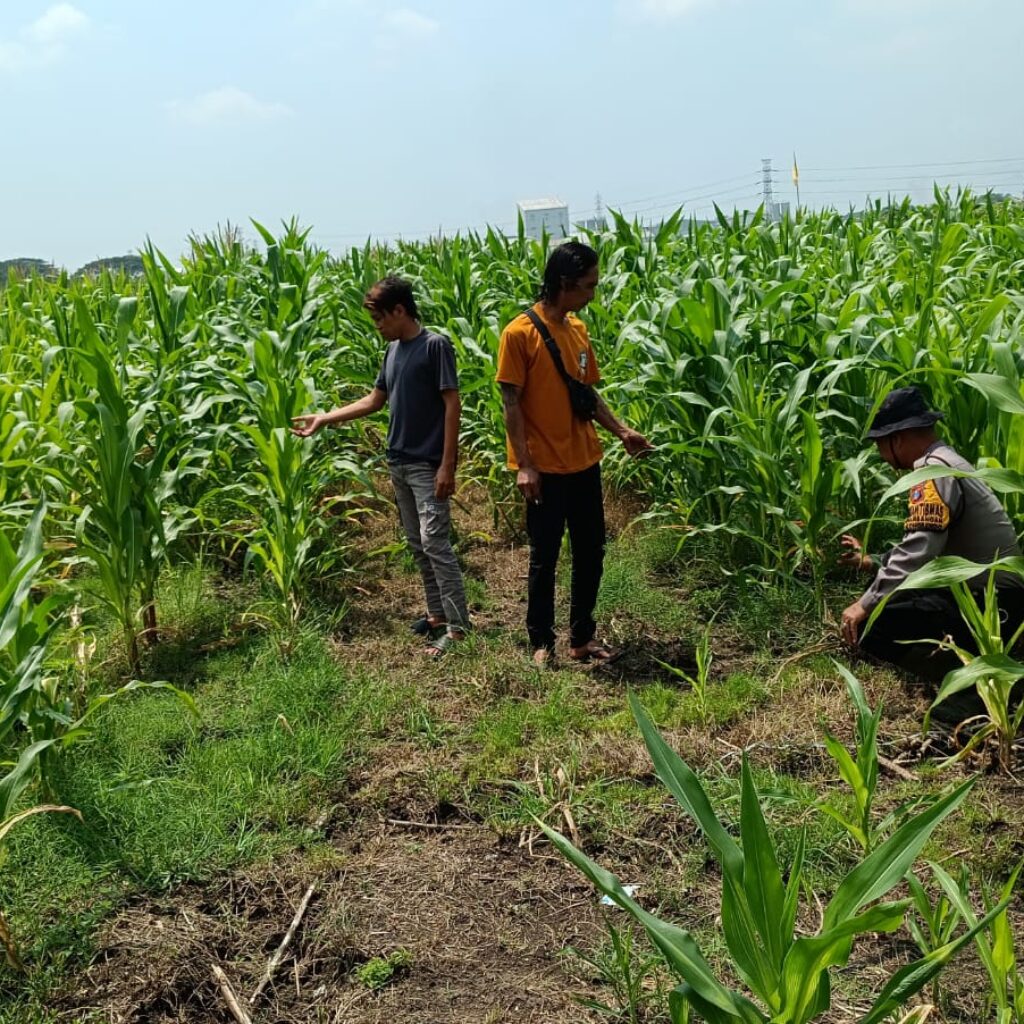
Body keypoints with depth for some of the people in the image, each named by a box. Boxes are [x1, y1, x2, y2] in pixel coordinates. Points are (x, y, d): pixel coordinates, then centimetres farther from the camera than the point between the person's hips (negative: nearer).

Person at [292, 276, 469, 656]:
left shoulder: (435, 345, -11)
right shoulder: (393, 350, 12)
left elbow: (452, 404, -14)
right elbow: (374, 401, 19)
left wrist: (447, 465, -18)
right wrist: (324, 418, 15)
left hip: (428, 465, -8)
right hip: (399, 463, 8)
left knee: (435, 542, -11)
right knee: (417, 544, 12)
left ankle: (458, 626, -7)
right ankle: (437, 613, 22)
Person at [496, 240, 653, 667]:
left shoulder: (578, 329, 7)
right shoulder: (520, 333, -13)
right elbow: (511, 403, -13)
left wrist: (621, 431, 3)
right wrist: (524, 465, -16)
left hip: (584, 462, 7)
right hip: (544, 468, -7)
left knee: (591, 550, 12)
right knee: (544, 557, 4)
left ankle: (582, 636, 26)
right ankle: (541, 641, 20)